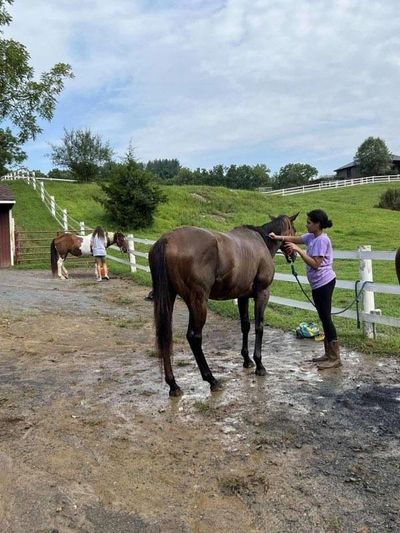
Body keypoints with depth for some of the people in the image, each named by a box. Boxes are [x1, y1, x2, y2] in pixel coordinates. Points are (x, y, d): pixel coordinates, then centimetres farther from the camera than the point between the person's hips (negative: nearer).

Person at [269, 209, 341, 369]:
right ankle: (329, 354, 23)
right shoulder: (311, 237, 9)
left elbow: (315, 264, -23)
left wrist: (298, 250, -23)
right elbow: (295, 239, 19)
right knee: (324, 318, 14)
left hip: (323, 283, -10)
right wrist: (278, 237, 5)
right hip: (318, 284, 10)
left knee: (325, 318, -5)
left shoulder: (322, 240, -18)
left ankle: (335, 358, 3)